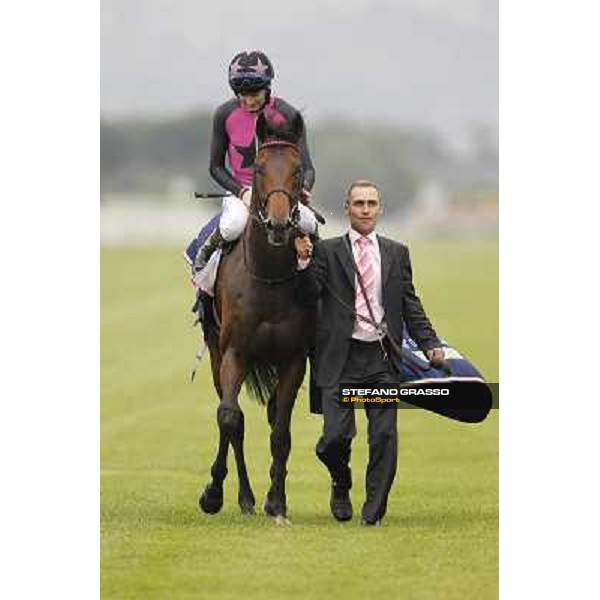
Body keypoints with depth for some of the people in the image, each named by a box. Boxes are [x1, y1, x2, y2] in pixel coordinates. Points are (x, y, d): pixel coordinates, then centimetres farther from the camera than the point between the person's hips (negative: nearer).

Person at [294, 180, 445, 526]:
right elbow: (310, 296, -3)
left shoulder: (397, 253, 13)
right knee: (336, 436, -9)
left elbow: (411, 304, 11)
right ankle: (342, 485, 22)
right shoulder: (327, 252, 7)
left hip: (382, 358, 2)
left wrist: (431, 344, -1)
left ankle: (374, 512, 6)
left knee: (385, 436, -4)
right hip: (341, 358, -2)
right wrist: (304, 262, -19)